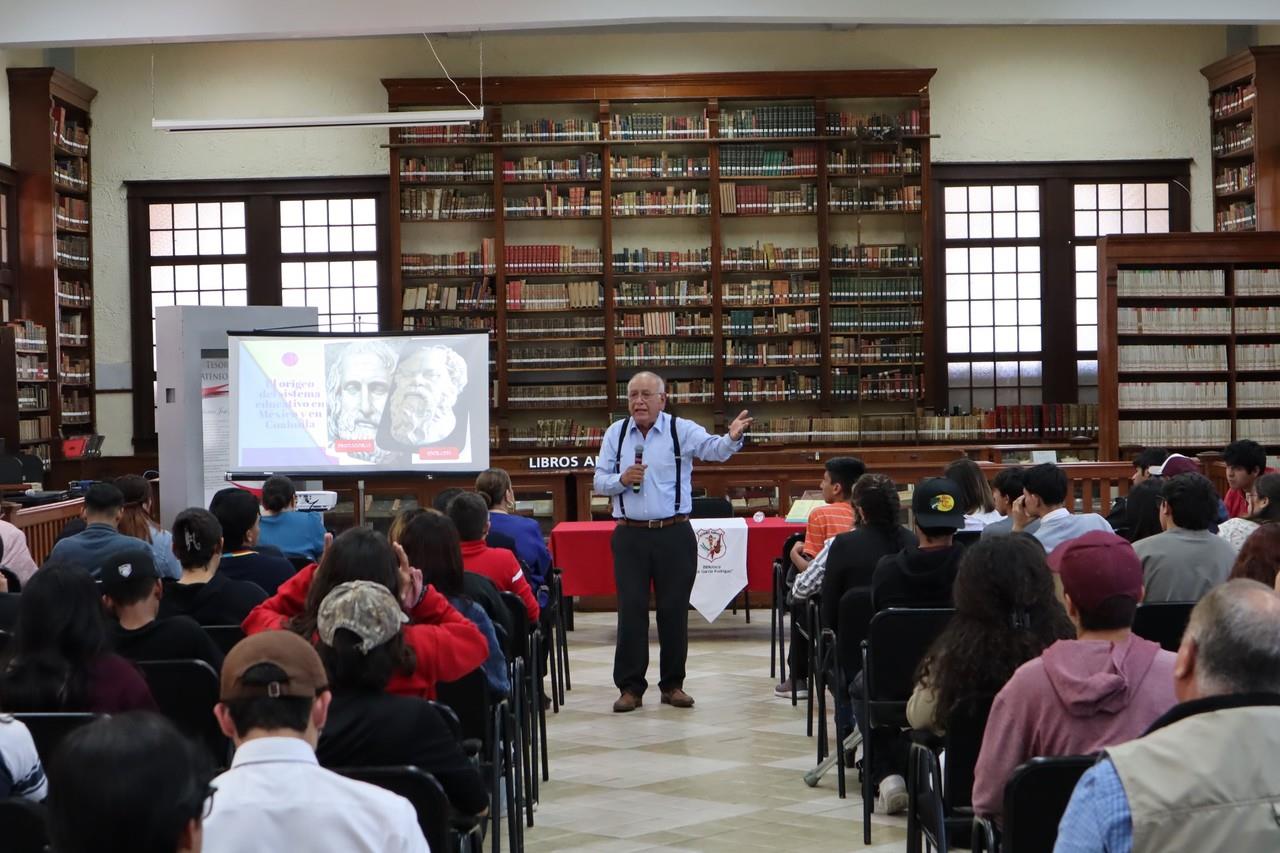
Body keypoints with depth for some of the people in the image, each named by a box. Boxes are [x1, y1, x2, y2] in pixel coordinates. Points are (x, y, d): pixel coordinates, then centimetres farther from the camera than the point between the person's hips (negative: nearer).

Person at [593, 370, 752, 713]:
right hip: (630, 535, 1)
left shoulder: (682, 430, -2)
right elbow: (599, 481, 8)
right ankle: (630, 687, 8)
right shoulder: (616, 433, 7)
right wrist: (621, 480, -13)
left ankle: (672, 684, 16)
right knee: (631, 610, 1)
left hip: (674, 534, -1)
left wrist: (732, 438, -42)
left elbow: (713, 449, -20)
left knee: (674, 609, 4)